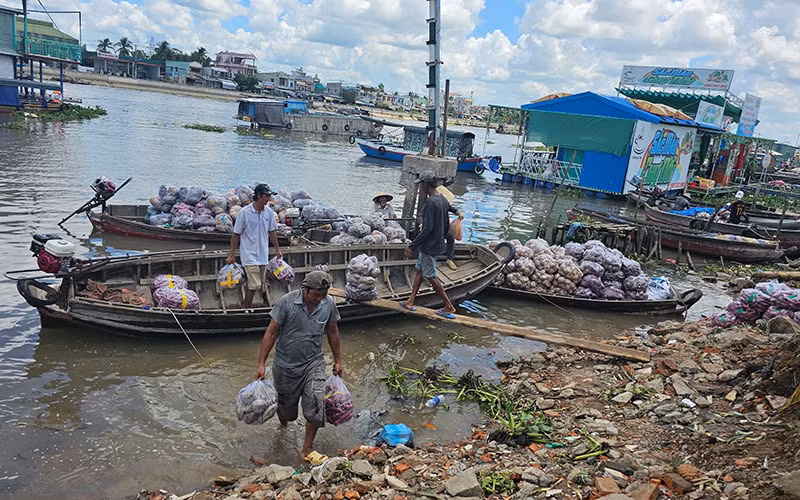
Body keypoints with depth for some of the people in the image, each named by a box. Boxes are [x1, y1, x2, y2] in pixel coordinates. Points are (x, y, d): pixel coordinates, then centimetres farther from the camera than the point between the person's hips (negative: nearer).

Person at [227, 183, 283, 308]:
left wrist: (277, 250, 19)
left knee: (259, 285, 7)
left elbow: (272, 232, 16)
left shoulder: (269, 212, 3)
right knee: (255, 285, -12)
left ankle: (245, 307, 19)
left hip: (263, 254, 6)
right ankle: (246, 309, 2)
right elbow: (236, 234, -5)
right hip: (249, 254, -6)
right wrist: (231, 255, -4)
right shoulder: (244, 212, -11)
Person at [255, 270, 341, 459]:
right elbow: (271, 332, -10)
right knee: (287, 408, 13)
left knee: (315, 404, -15)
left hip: (313, 362, 2)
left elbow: (332, 332, 7)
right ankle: (283, 421, 51)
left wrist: (338, 360, 14)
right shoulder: (287, 301, -18)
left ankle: (307, 448, 4)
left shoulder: (329, 304, -8)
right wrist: (261, 363, -10)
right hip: (286, 365, -1)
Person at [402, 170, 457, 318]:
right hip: (437, 243, 10)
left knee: (430, 276, 0)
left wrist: (412, 245, -21)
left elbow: (428, 228, -26)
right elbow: (447, 225, 14)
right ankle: (411, 302, 24)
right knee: (419, 270, 17)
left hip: (429, 246, -10)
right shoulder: (443, 200, 7)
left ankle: (449, 307, 7)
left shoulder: (430, 202, -22)